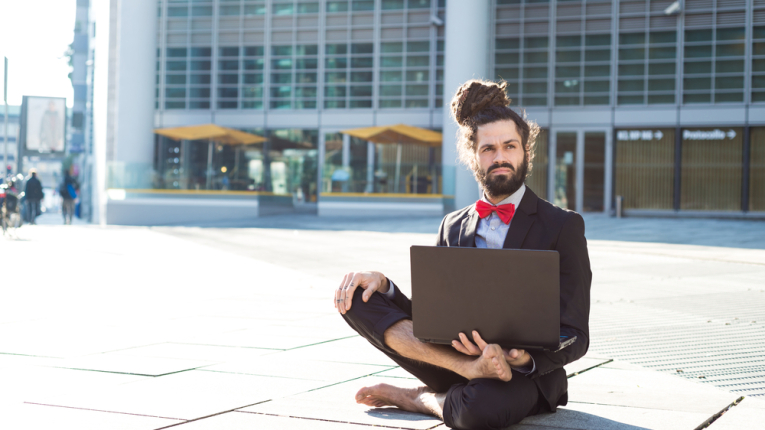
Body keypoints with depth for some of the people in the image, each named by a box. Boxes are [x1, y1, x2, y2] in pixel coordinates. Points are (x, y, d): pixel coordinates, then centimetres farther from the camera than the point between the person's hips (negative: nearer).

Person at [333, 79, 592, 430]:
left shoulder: (563, 227, -1)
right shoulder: (453, 227, 14)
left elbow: (573, 338, -6)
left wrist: (524, 358, -29)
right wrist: (381, 283, -9)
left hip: (527, 373, -5)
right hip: (455, 356, 5)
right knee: (356, 297, -14)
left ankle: (419, 398, -9)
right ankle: (468, 369, -28)